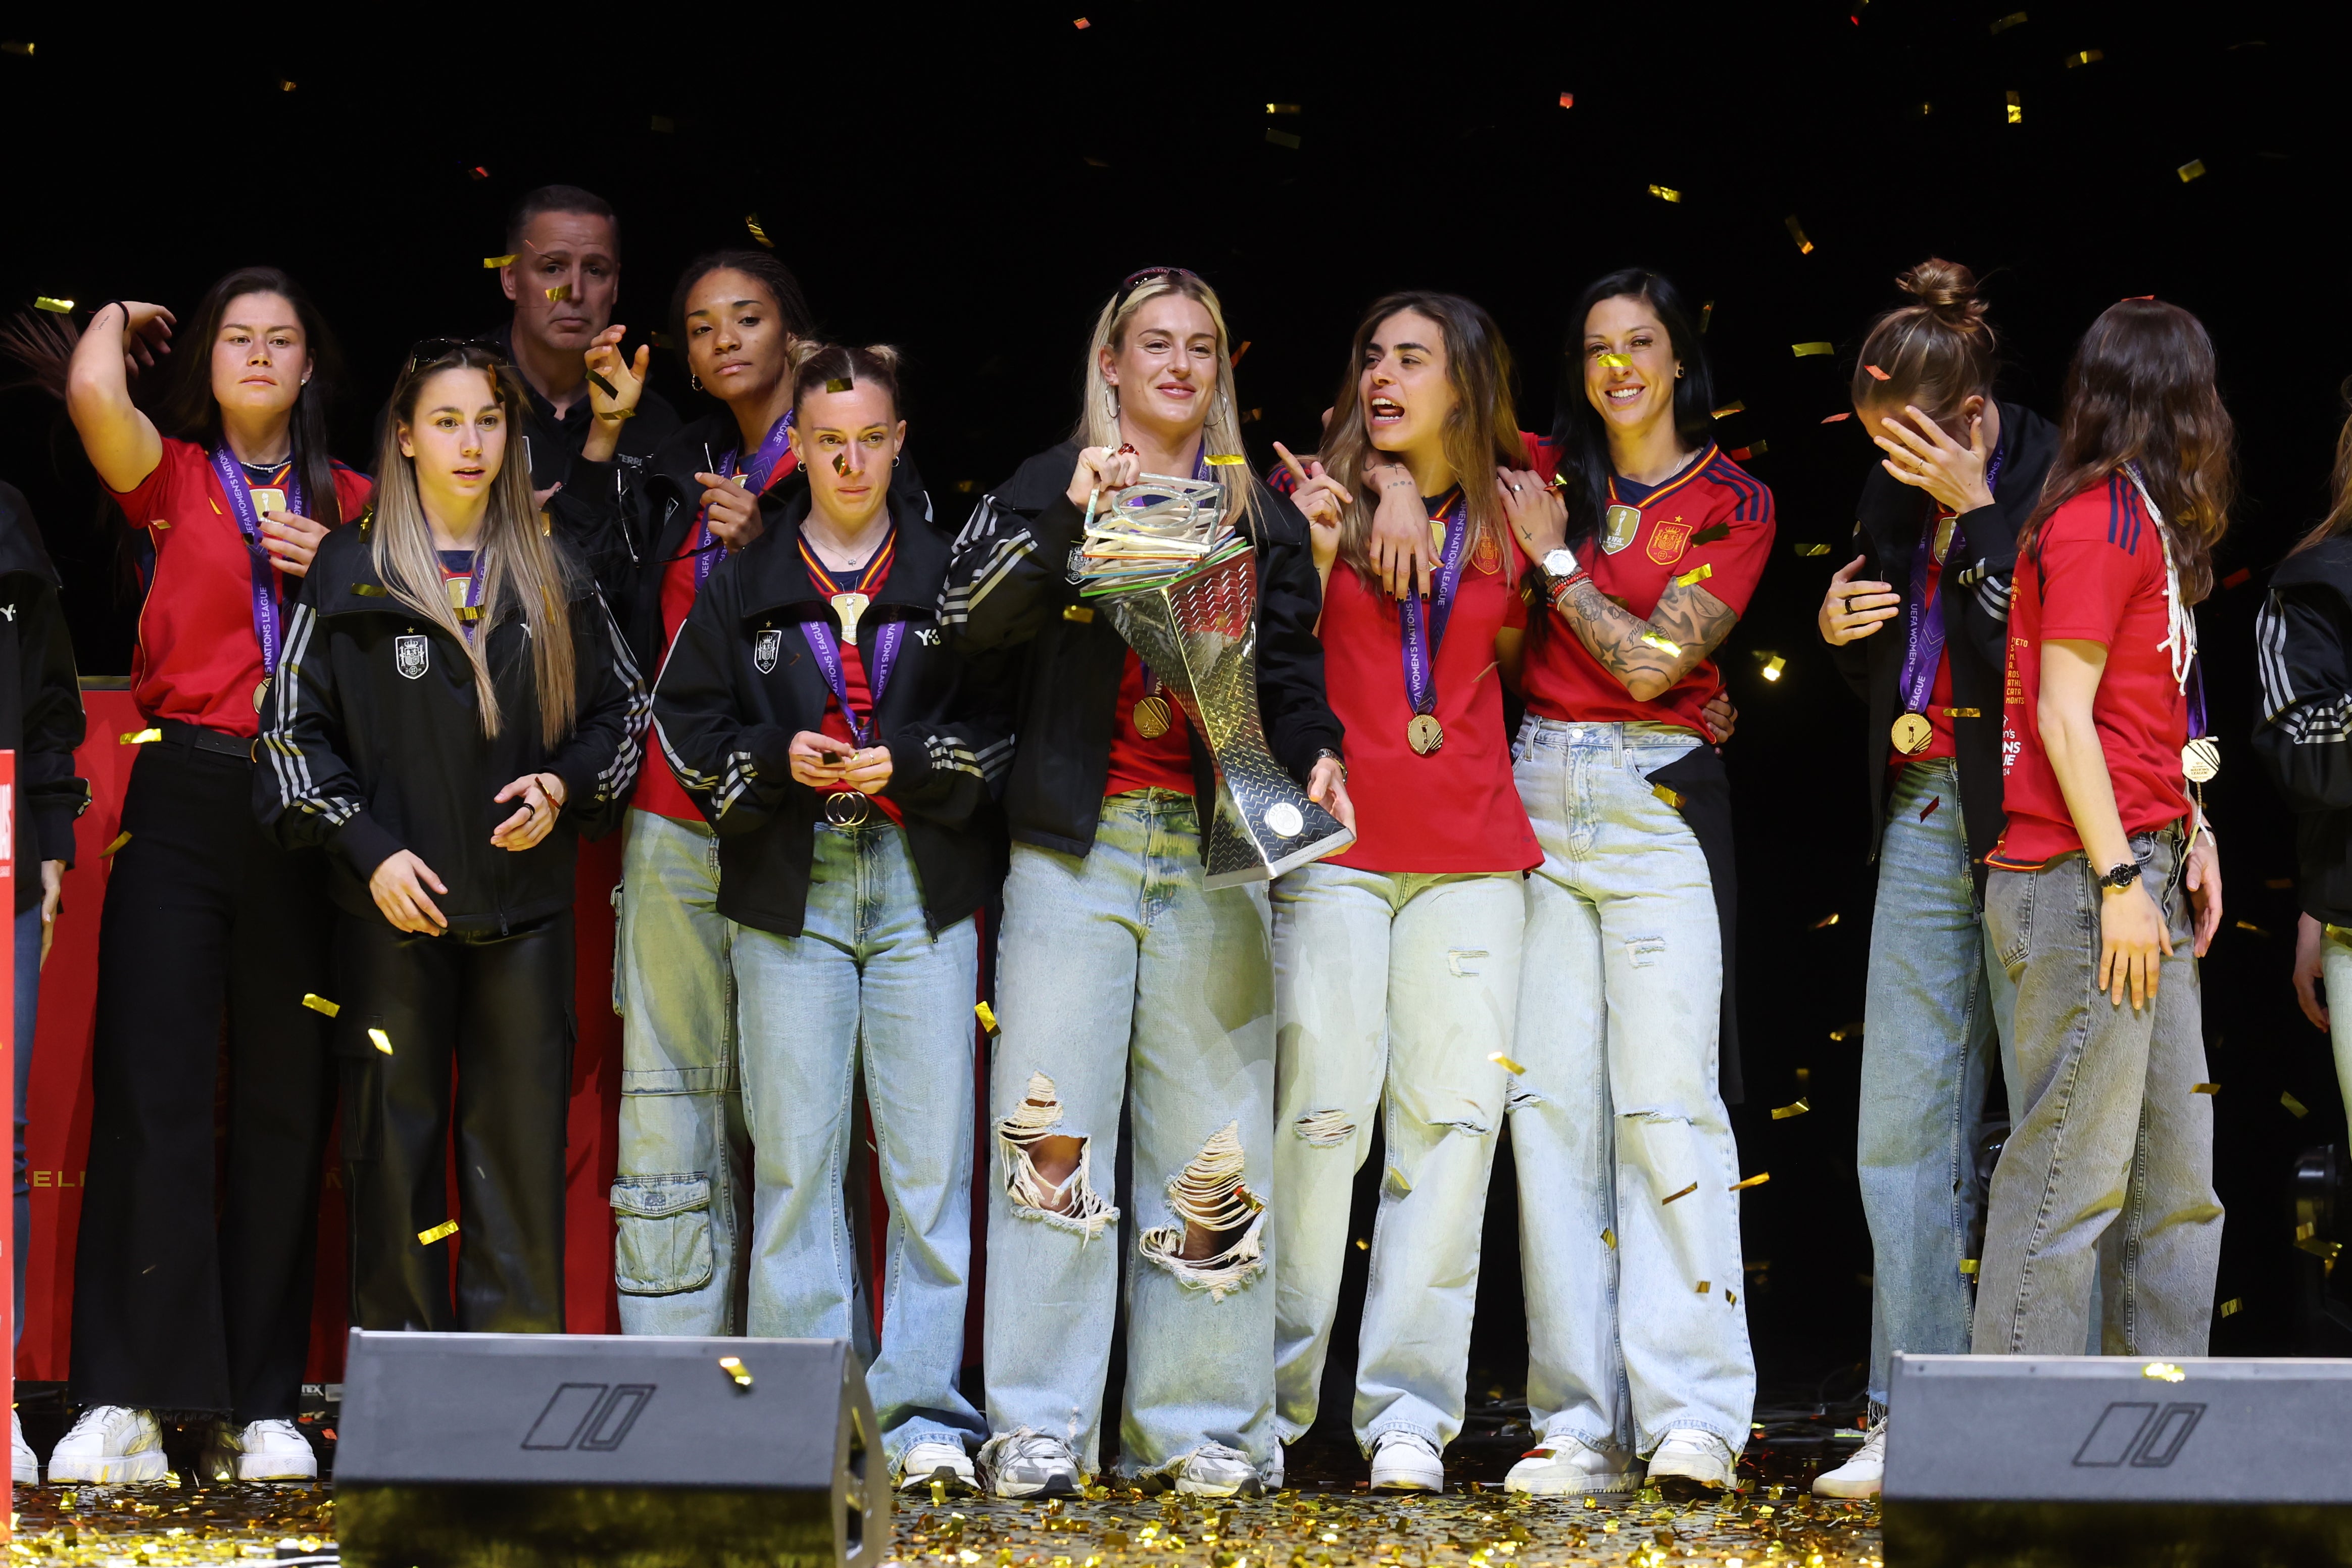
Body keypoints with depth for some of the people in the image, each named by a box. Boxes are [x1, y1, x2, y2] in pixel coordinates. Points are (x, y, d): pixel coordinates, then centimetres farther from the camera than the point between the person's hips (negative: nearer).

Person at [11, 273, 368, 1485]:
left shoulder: (352, 502, 15)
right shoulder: (173, 476, 7)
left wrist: (336, 576, -1)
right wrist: (121, 318, 8)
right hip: (181, 802, -2)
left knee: (285, 1108, 3)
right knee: (150, 1097, -9)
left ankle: (261, 1407, 7)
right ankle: (127, 1403, -9)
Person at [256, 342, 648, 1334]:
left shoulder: (554, 579, 9)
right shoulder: (353, 574, 2)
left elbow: (624, 708, 17)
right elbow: (294, 728, 1)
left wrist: (565, 787, -2)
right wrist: (370, 849, -9)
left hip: (525, 906, 2)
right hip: (396, 909, -2)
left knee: (521, 1141, 0)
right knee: (394, 1140, 0)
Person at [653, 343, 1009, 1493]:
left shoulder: (953, 575, 8)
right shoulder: (743, 580, 10)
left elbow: (1007, 721, 6)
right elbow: (685, 719, 9)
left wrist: (911, 764, -10)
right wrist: (778, 761, -7)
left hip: (922, 882, -1)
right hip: (790, 888, 1)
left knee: (931, 1152, -4)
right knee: (795, 1152, 0)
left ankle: (923, 1410, 0)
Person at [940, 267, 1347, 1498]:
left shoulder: (1259, 515, 15)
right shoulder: (1049, 487, 6)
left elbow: (1290, 669, 15)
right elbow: (968, 617, -9)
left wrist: (1314, 753, -5)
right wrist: (1069, 518, -21)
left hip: (1213, 848, 3)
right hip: (1077, 843, -2)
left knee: (1212, 1144, 1)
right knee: (1051, 1132, -6)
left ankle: (1201, 1426, 6)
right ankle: (1037, 1428, -3)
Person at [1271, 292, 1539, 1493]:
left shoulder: (1509, 513, 12)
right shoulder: (1323, 496, 6)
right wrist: (1311, 551, -10)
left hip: (1470, 851, 3)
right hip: (1336, 840, -2)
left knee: (1454, 1114, -3)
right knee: (1323, 1108, -8)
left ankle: (1411, 1409, 0)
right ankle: (1275, 1398, 3)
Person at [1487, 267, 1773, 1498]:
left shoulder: (1732, 505, 4)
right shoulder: (1551, 473, 13)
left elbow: (1650, 658, -7)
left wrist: (1554, 558, 0)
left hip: (1657, 805, -3)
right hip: (1540, 796, 3)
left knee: (1666, 1102, -12)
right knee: (1552, 1104, -2)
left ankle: (1692, 1417, -15)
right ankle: (1580, 1423, -2)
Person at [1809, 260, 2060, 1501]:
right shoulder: (1896, 489, 12)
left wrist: (1975, 512, -17)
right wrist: (1838, 628, 0)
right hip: (1922, 818, 7)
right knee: (1906, 1119, 4)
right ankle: (1912, 1413, 7)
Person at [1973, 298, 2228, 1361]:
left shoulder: (2138, 520, 17)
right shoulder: (2104, 522, -12)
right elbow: (2064, 716, -16)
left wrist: (2189, 834, 10)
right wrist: (2119, 881, -17)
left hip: (2137, 875, 10)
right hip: (2086, 876, -10)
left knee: (2176, 1181, 12)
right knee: (2072, 1177, -8)